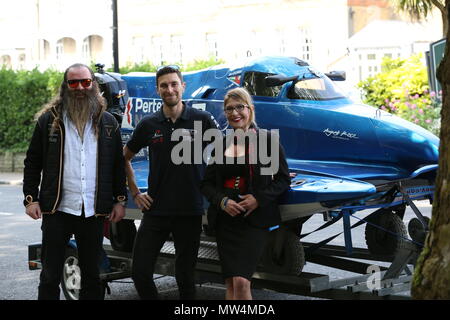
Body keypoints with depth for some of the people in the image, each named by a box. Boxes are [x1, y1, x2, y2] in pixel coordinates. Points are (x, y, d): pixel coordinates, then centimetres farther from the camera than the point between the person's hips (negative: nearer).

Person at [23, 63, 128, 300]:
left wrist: (120, 200, 6)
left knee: (92, 275, 12)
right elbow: (32, 162, 3)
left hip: (94, 212, 2)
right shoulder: (49, 120, 1)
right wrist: (30, 198, -5)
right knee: (50, 276, 3)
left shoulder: (108, 122, 7)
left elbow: (118, 165, 11)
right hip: (57, 210, -2)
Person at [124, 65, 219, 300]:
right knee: (140, 272, -1)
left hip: (190, 211, -2)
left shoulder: (202, 120, -2)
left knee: (185, 275, 7)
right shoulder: (148, 124, 4)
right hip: (155, 210, 2)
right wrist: (135, 193, 10)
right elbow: (125, 157, 17)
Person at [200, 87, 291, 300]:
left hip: (255, 219, -4)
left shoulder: (266, 139, 0)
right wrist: (222, 201, -7)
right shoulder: (222, 144, 11)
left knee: (241, 282, -16)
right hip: (225, 219, 4)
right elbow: (207, 183, 12)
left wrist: (259, 198, -13)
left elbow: (283, 179, 0)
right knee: (230, 283, 4)